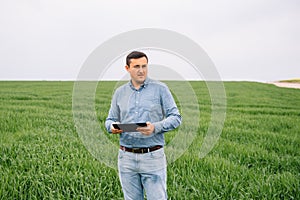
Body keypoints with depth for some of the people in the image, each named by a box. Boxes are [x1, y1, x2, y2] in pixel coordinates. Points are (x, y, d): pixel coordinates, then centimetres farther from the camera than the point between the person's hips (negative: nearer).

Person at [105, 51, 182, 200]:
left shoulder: (160, 89, 0)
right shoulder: (120, 92, 10)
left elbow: (176, 117, -2)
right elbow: (110, 120, 15)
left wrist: (155, 127, -18)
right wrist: (112, 127, -9)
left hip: (153, 156, -3)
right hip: (126, 157, 3)